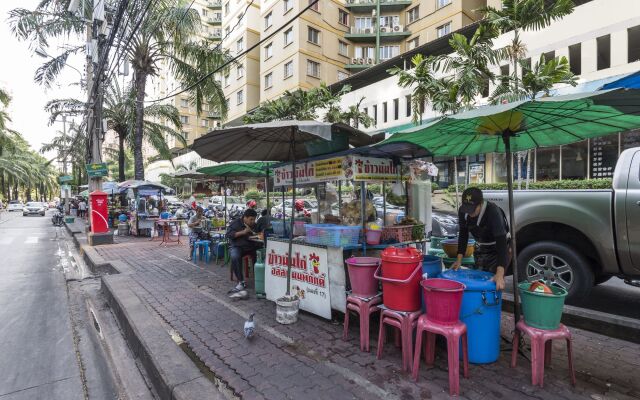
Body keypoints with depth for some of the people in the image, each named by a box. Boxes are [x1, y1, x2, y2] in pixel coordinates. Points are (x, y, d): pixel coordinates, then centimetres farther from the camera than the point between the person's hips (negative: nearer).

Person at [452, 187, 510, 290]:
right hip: (481, 249, 5)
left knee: (494, 284, -8)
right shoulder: (462, 211, -18)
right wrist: (459, 259, -9)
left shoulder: (493, 212, -34)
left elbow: (501, 241, -39)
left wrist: (500, 273, -46)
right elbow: (463, 234, -4)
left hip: (499, 248, -5)